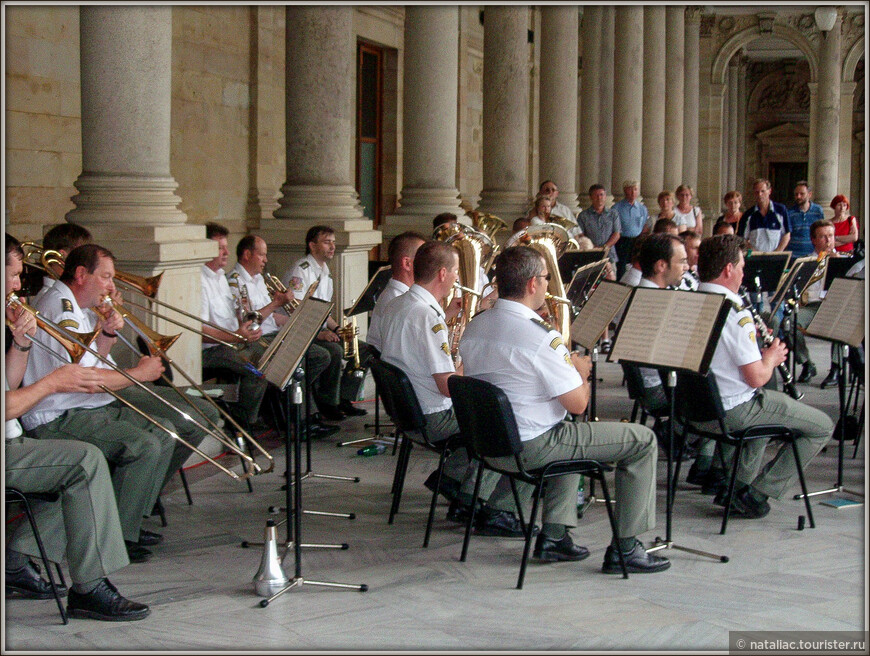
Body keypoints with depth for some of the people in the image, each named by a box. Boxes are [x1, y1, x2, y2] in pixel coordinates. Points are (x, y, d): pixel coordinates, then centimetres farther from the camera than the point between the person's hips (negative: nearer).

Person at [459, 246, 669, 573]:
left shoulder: (474, 328, 3)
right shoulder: (540, 337, -23)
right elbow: (578, 404, -18)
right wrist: (581, 370, 3)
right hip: (533, 447, -9)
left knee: (570, 432, 37)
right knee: (642, 439, 2)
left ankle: (553, 534, 28)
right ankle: (624, 549, 6)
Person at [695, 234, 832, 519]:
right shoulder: (735, 313, -23)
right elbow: (757, 378, -21)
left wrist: (760, 352, 11)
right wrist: (771, 356, -1)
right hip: (735, 410, -9)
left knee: (767, 403, 38)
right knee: (822, 426, 5)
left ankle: (735, 484, 29)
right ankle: (755, 494, 3)